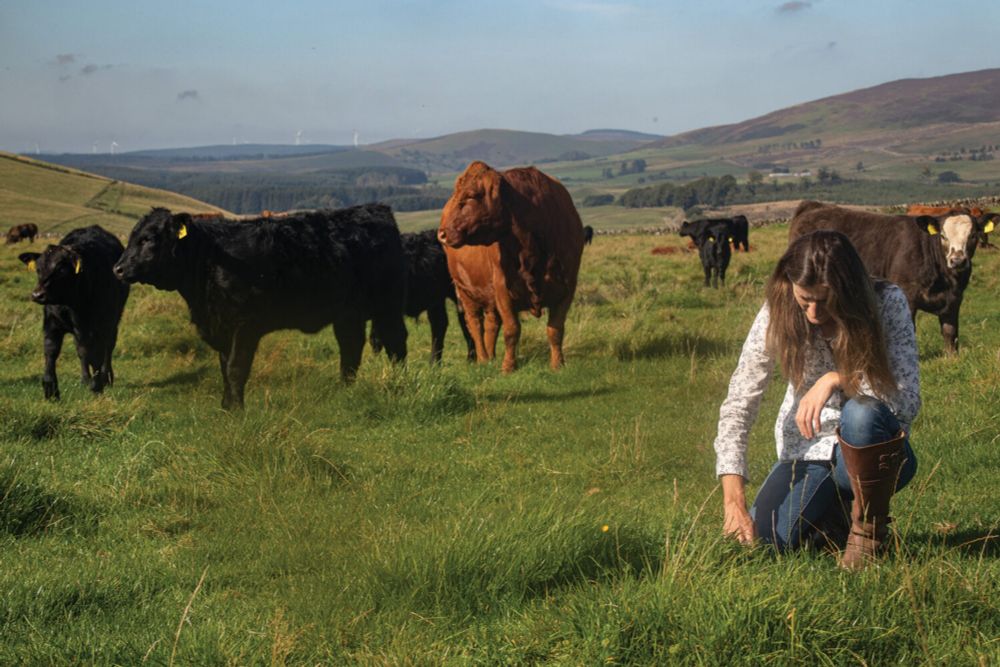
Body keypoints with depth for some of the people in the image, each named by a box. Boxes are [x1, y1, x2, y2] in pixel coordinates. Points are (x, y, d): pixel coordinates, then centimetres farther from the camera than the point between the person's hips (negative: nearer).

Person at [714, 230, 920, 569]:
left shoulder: (888, 303, -18)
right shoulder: (778, 315, -13)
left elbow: (907, 401, -24)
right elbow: (737, 406, -16)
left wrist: (837, 379, -37)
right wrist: (734, 499, -26)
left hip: (874, 451, -3)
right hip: (807, 450, 3)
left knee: (863, 414, -36)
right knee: (767, 537, -21)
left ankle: (869, 526, -10)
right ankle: (833, 505, 14)